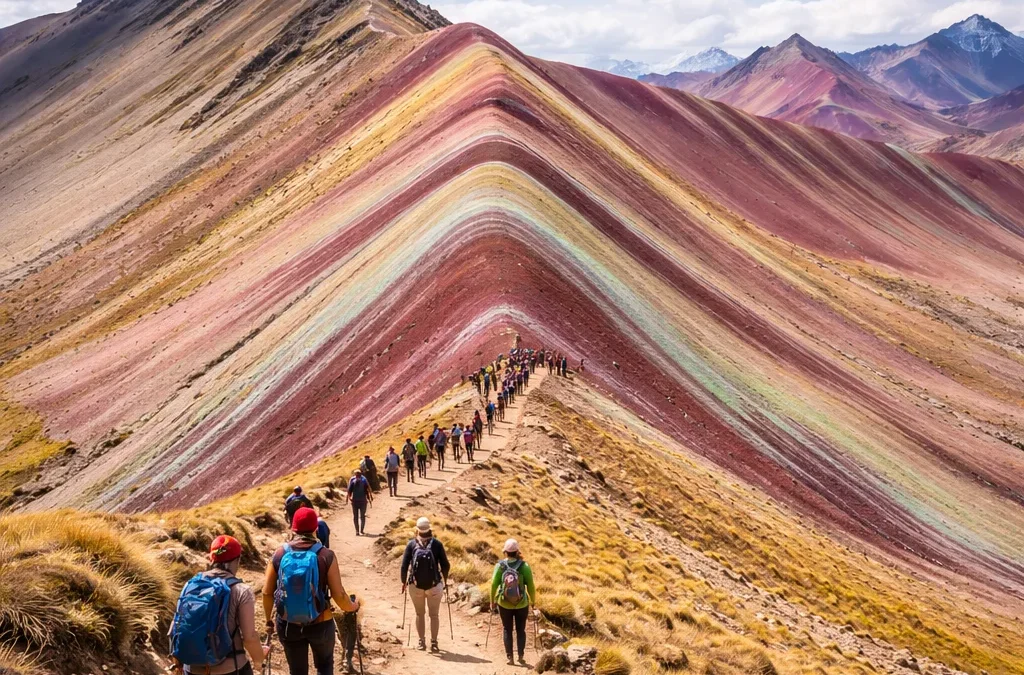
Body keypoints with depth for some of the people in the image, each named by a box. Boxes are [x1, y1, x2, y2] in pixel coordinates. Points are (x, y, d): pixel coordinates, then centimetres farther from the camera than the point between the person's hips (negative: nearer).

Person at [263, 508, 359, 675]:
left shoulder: (279, 555, -8)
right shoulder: (326, 555, -16)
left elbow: (267, 592, -2)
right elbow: (339, 596, -14)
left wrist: (269, 620, 15)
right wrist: (353, 606, 7)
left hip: (288, 625, 2)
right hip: (320, 624, -2)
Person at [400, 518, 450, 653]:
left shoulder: (412, 544, -2)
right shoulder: (437, 544, -3)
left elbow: (404, 565, -5)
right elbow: (445, 565, -3)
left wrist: (404, 581, 9)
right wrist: (445, 580, 15)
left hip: (415, 585, 1)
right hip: (434, 585, -1)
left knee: (420, 614, 15)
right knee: (434, 615, 11)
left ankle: (422, 642, 16)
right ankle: (434, 643, 9)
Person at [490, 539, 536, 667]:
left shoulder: (500, 565, -9)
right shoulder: (524, 566, -11)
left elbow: (493, 584, -8)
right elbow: (530, 586, -8)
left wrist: (492, 601, 6)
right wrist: (533, 601, 7)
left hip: (504, 604, 0)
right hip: (522, 604, 0)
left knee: (507, 629, 15)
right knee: (521, 630, 16)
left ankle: (510, 657, 12)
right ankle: (521, 656, 10)